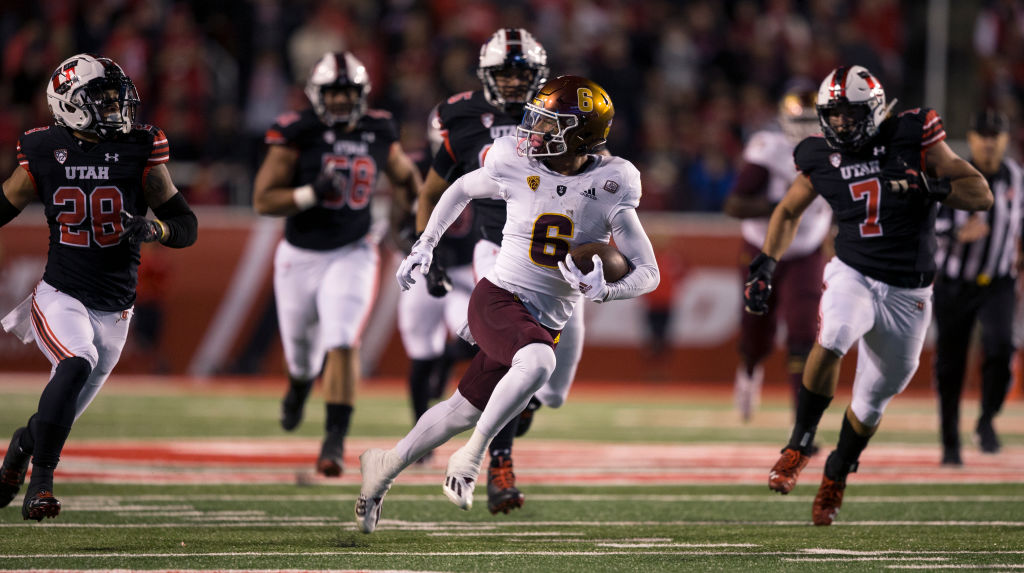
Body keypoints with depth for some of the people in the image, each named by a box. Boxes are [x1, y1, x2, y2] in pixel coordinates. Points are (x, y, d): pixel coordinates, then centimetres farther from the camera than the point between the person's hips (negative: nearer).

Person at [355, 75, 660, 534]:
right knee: (538, 362, -35)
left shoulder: (609, 190, -7)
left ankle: (385, 467, 34)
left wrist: (603, 290, -25)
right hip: (498, 298, -3)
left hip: (545, 323, 3)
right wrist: (424, 246, 19)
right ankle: (471, 458, -22)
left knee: (464, 412, 12)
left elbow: (648, 273, -6)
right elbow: (461, 189, 18)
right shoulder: (517, 165, -5)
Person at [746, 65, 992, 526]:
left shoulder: (913, 139, -9)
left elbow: (981, 194, -8)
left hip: (907, 293, 0)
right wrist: (764, 266, 8)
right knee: (831, 341, -32)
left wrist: (932, 189, -25)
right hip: (853, 275, 0)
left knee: (872, 398, 9)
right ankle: (799, 445, -17)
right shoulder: (822, 159, 0)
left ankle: (835, 479, 33)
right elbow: (788, 211, 19)